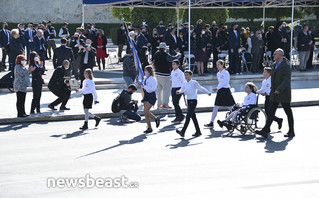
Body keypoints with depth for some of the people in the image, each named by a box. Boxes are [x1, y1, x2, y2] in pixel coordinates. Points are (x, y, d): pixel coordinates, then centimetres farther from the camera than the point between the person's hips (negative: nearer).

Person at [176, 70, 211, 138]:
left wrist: (208, 93, 14)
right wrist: (179, 92, -23)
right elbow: (182, 90, 0)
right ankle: (198, 131, 21)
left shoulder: (194, 83, -7)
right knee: (193, 117, 12)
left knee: (188, 116, -14)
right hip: (189, 101, 7)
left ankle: (182, 132, -22)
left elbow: (201, 88, 3)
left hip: (193, 101, -7)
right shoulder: (185, 83, 10)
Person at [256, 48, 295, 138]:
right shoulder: (274, 65, 13)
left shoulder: (286, 65, -12)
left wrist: (279, 89, -29)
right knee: (271, 112, 0)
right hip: (274, 94, 7)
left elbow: (286, 79, -21)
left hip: (283, 94, -7)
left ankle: (291, 132, 15)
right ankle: (265, 131, -7)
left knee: (288, 113, 4)